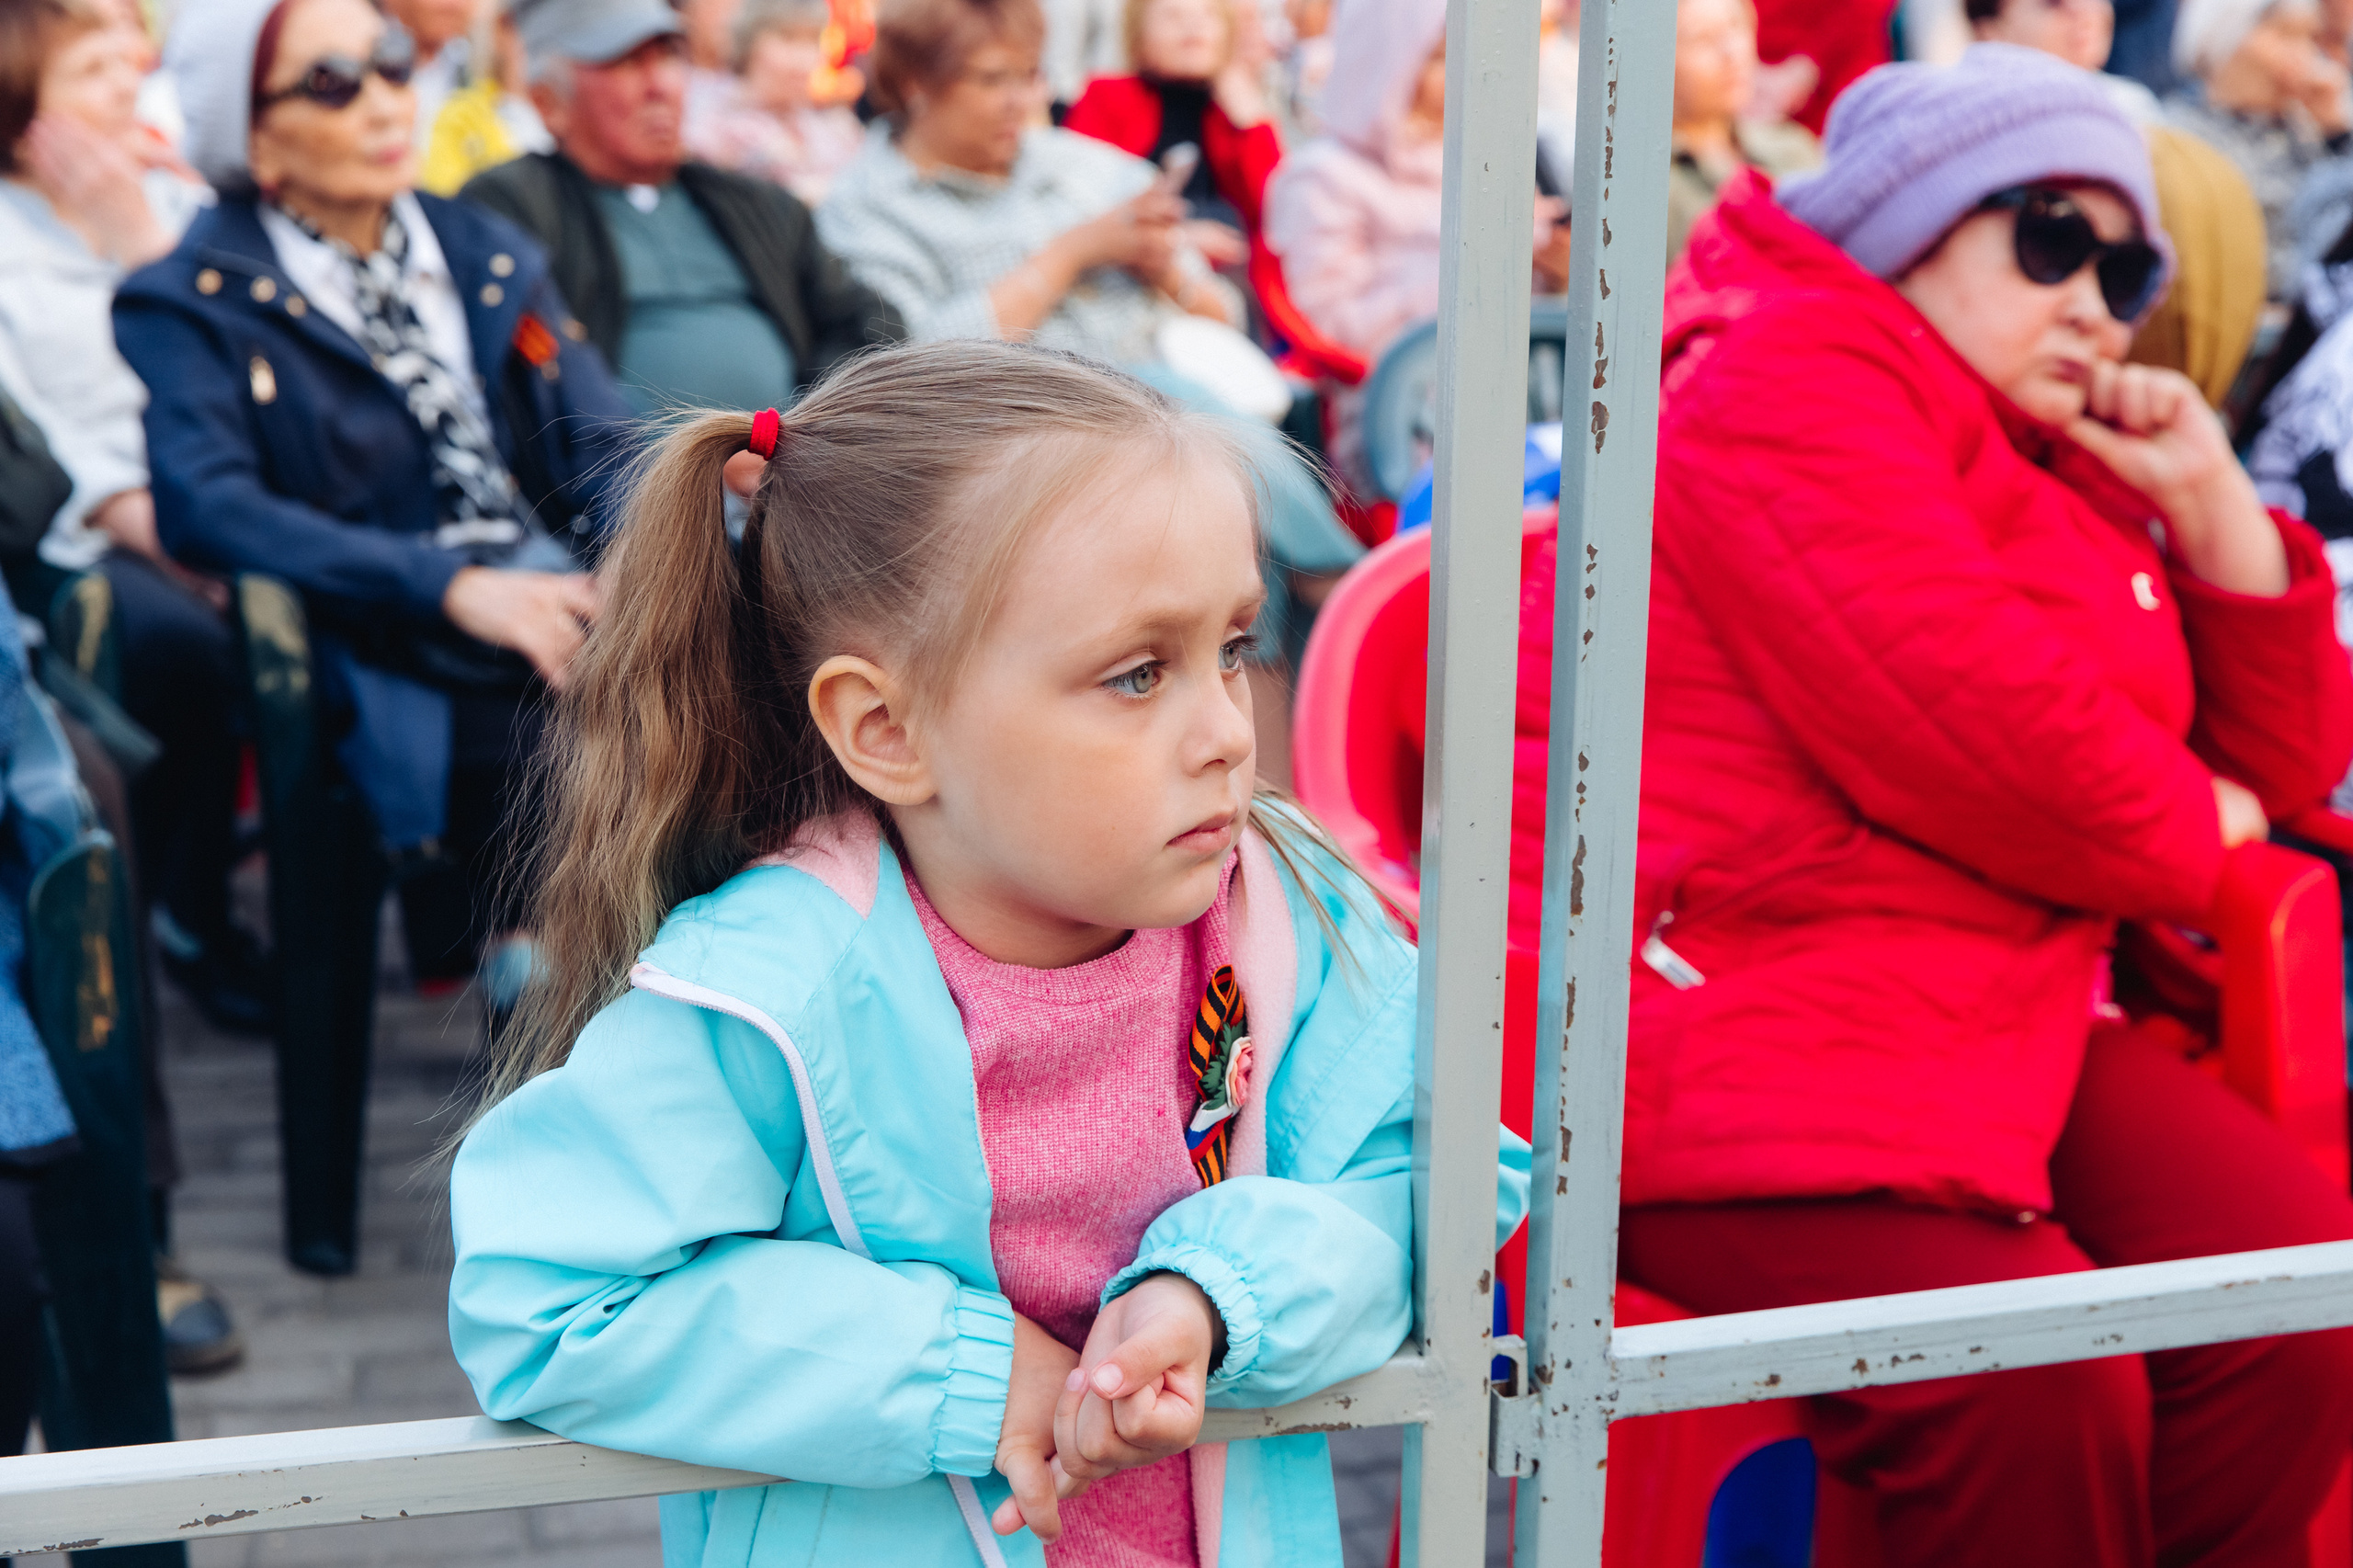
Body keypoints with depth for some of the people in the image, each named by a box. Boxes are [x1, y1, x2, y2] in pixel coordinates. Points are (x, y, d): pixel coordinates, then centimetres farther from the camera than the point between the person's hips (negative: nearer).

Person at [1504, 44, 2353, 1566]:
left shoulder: (2067, 474, 21)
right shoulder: (1795, 370, -6)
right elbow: (1981, 729, -18)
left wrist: (2209, 499, 10)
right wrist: (2191, 830, 3)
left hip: (1995, 1022, 9)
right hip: (1726, 1022, -8)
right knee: (2039, 1381, -28)